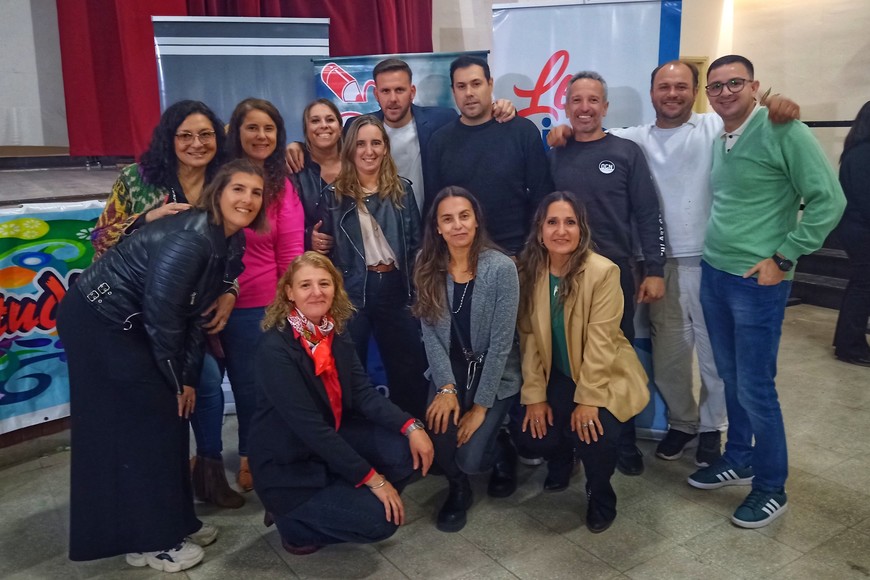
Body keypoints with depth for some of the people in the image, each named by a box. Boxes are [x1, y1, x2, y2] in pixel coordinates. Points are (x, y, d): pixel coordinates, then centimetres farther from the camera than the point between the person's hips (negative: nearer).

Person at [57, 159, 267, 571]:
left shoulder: (231, 243, 0)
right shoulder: (190, 239, -28)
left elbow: (194, 311, 4)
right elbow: (161, 314, -24)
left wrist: (190, 378, 2)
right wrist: (176, 380, -10)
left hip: (128, 326, 9)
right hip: (95, 321, -9)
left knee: (169, 415, 12)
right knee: (141, 424, -3)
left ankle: (173, 523, 27)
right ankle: (151, 540, 12)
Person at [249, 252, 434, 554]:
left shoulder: (335, 332, -1)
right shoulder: (275, 348, -24)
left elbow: (363, 392, -6)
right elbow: (309, 427, -27)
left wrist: (411, 426, -23)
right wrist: (372, 479, -25)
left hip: (332, 440, 7)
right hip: (288, 467, -7)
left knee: (408, 449, -11)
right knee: (381, 519, -16)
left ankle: (337, 499, 9)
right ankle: (295, 522, 8)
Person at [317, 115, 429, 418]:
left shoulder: (401, 189, 7)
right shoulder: (335, 194, 2)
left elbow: (416, 243, 7)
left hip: (395, 288, 2)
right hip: (352, 291, -2)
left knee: (410, 367, 9)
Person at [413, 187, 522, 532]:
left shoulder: (501, 268, -18)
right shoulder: (428, 266, -6)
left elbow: (501, 342, -17)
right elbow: (430, 332, -6)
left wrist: (481, 406, -16)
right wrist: (446, 388, -16)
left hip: (495, 374, -3)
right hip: (450, 371, 3)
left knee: (469, 458, -16)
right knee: (439, 436, -23)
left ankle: (503, 451, 23)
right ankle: (459, 489, 13)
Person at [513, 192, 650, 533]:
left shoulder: (603, 271, -19)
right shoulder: (529, 270, -7)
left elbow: (600, 342, -20)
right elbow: (529, 337, -7)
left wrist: (588, 400, -22)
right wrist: (535, 396, -9)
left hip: (604, 376, -3)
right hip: (556, 376, 4)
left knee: (594, 435, -27)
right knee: (531, 438, -14)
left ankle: (601, 497, 9)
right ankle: (561, 459, 26)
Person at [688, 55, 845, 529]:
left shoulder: (783, 131, -12)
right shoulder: (716, 140, 8)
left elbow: (828, 201, -12)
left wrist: (782, 259, -13)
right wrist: (715, 256, 10)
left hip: (758, 282, -6)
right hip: (713, 274, 7)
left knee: (755, 388, 0)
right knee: (730, 378, 17)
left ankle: (771, 488, 19)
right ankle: (738, 461, 34)